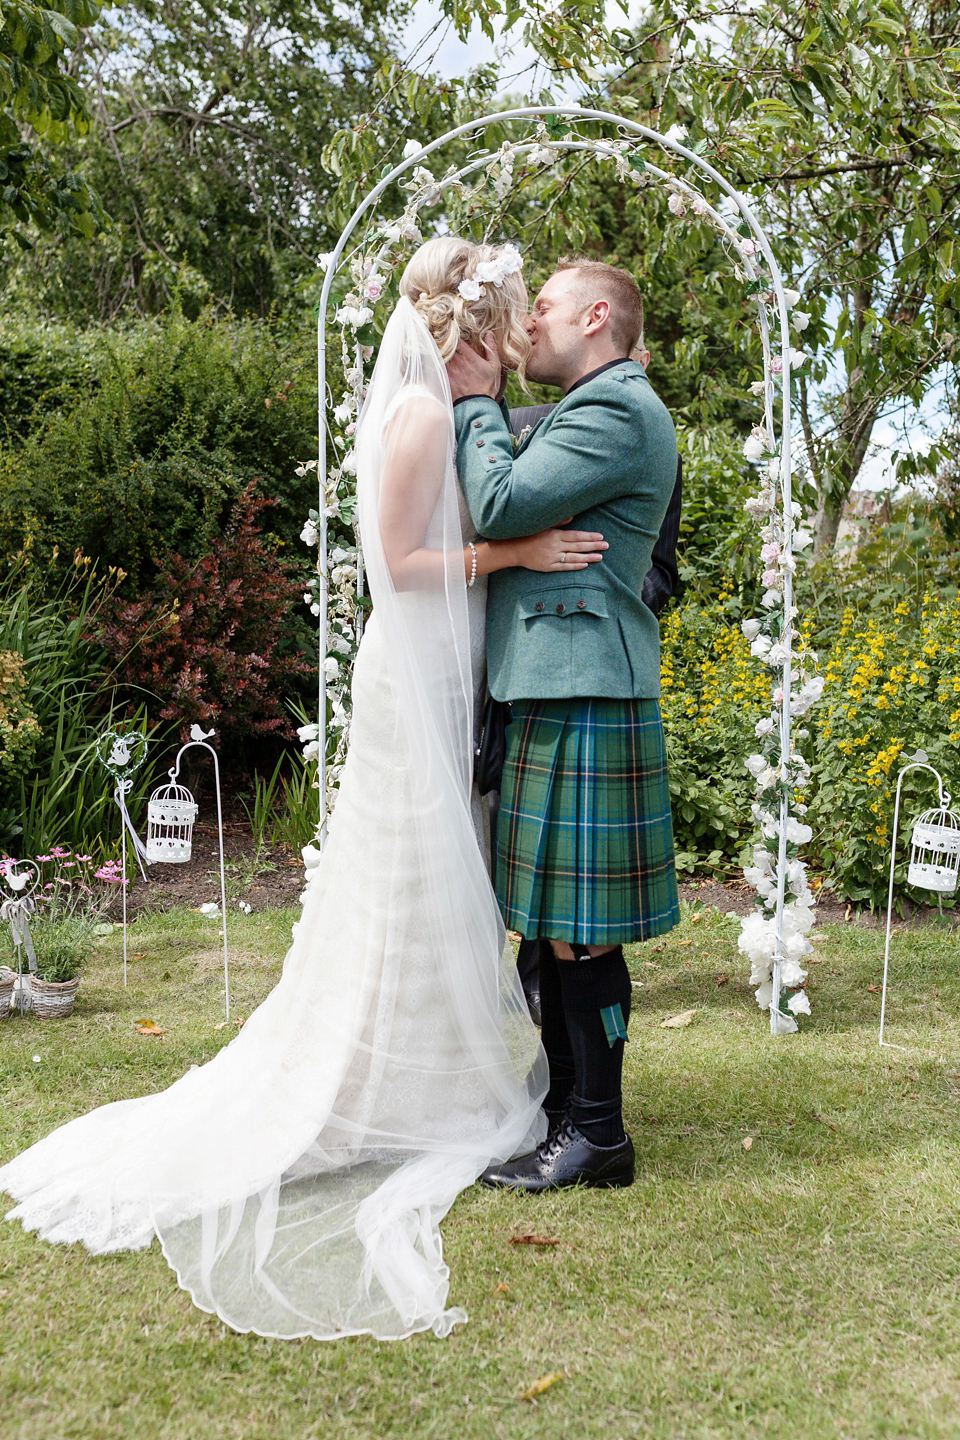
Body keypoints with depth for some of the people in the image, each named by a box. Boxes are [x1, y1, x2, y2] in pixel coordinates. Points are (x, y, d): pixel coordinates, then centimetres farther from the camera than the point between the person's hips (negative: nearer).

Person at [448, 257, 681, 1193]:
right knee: (554, 922, 15)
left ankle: (596, 1134, 6)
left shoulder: (617, 408, -9)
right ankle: (565, 1106, 26)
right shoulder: (590, 410, 24)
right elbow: (511, 505, 20)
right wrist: (483, 407, 14)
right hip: (553, 692, 11)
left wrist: (478, 403, -2)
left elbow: (501, 506, -16)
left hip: (584, 701, -10)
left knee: (578, 927, -5)